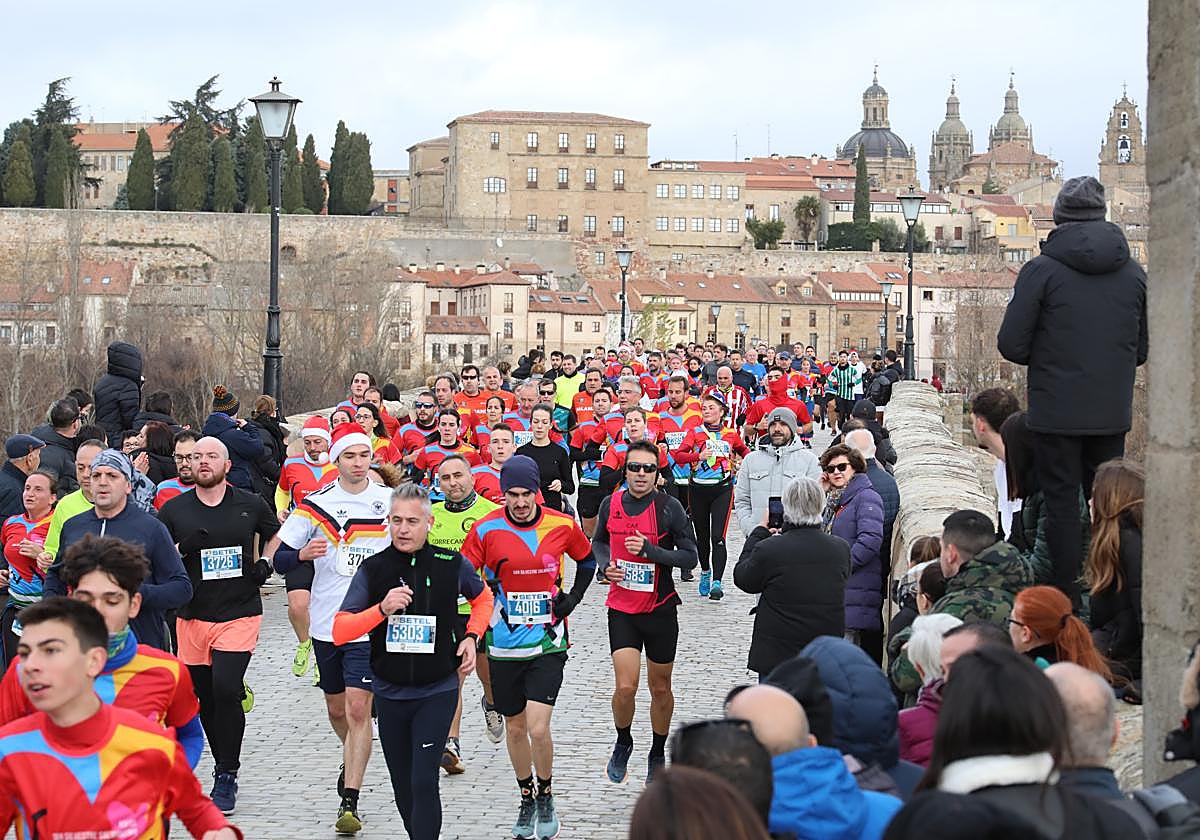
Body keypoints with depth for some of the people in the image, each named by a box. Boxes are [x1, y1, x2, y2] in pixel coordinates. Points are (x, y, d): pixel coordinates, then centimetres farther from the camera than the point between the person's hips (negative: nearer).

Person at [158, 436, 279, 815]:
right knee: (204, 697, 8)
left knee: (225, 688, -17)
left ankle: (227, 776, -6)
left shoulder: (250, 504, 3)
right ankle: (225, 767, 26)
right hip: (192, 616, 2)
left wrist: (265, 563, 7)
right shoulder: (174, 509, 3)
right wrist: (181, 548, -12)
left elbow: (274, 532, 23)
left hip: (239, 613, -2)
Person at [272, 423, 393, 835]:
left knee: (357, 710, -11)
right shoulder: (316, 504, 1)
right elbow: (279, 559, -1)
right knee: (336, 710, 16)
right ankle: (351, 760, 46)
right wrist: (302, 554, -21)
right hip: (326, 624, 2)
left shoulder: (390, 501, 1)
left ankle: (350, 802, -10)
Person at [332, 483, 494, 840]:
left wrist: (471, 637, 1)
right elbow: (340, 631, -10)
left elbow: (483, 598, 17)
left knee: (424, 782, -15)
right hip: (389, 693, 2)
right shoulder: (373, 569, -5)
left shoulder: (452, 564, -5)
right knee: (403, 786, 14)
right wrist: (382, 609, -25)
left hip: (437, 691, -2)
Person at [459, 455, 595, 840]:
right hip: (504, 645, 1)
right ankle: (526, 799, 32)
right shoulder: (486, 529, -8)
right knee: (515, 727, 12)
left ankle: (546, 796, 13)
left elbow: (587, 560, 14)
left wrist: (573, 597, 2)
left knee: (538, 728, -12)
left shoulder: (562, 525, -5)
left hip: (547, 642, -1)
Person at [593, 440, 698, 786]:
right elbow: (599, 541, 18)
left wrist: (650, 550, -22)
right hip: (621, 609, 1)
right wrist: (604, 565, -3)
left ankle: (658, 755, 32)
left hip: (660, 609, -1)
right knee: (625, 687, -10)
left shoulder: (669, 507, -10)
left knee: (660, 688, 11)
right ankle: (623, 743, 20)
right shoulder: (611, 503, -1)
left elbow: (690, 557, -9)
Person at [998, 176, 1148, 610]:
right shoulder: (1134, 273, 3)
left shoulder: (1042, 269, -9)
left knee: (1062, 504, 3)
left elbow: (1011, 344, -8)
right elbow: (1143, 349, 9)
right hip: (1113, 412, 4)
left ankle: (1069, 603, 3)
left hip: (1057, 410, -4)